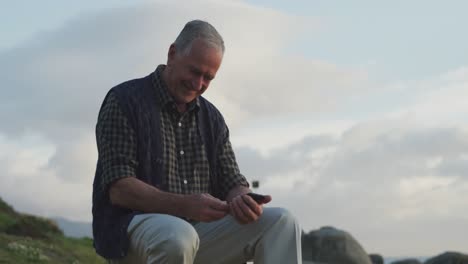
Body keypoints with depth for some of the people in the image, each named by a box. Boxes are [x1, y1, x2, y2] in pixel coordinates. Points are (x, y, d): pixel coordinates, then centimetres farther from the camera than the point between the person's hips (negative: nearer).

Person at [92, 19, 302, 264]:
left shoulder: (212, 118, 16)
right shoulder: (124, 101, -3)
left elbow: (231, 182, 11)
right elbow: (119, 189, -13)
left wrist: (240, 200, -17)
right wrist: (185, 206, -28)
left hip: (198, 228, 6)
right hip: (132, 227, -6)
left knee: (280, 222, -15)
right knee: (178, 238, -40)